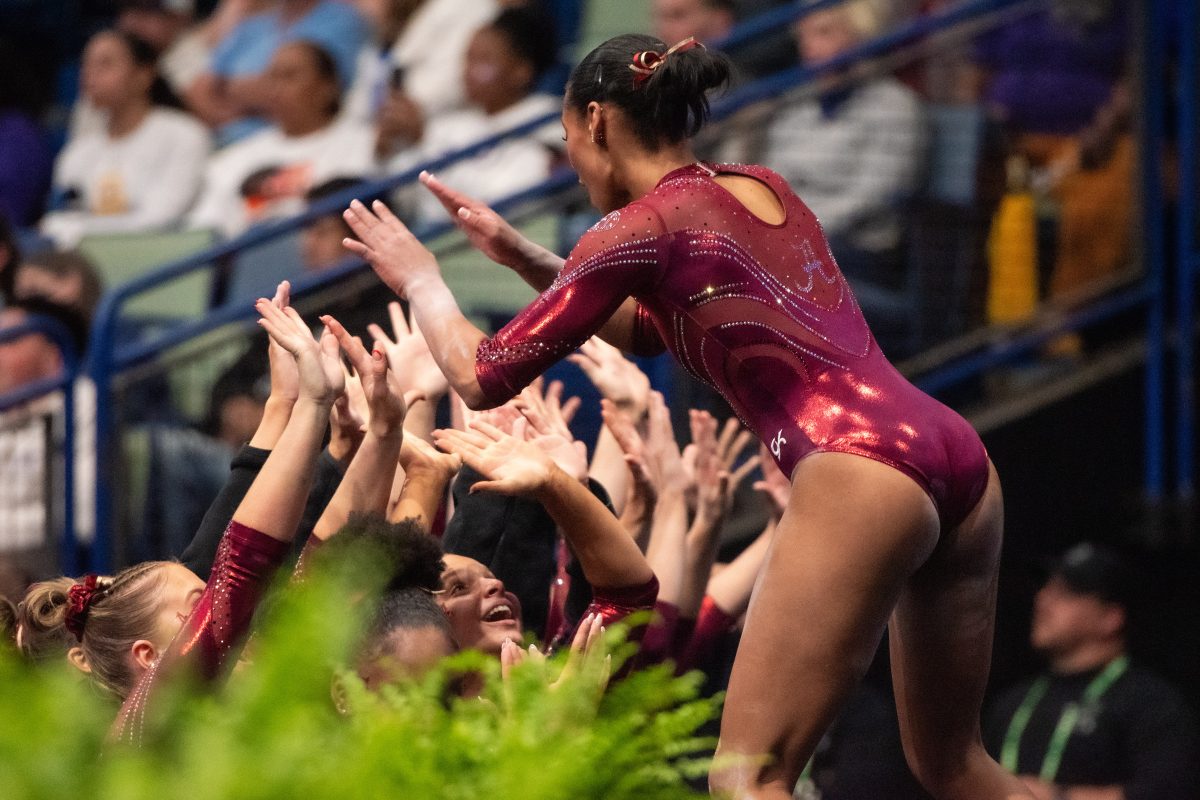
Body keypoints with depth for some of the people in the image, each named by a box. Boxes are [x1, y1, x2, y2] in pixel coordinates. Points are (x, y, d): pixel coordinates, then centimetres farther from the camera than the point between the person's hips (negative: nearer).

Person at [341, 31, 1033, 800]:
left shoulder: (647, 224, 2)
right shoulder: (766, 189, 24)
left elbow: (484, 377, 6)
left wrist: (420, 278, 23)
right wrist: (521, 255, 37)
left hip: (859, 471, -8)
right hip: (959, 455, 8)